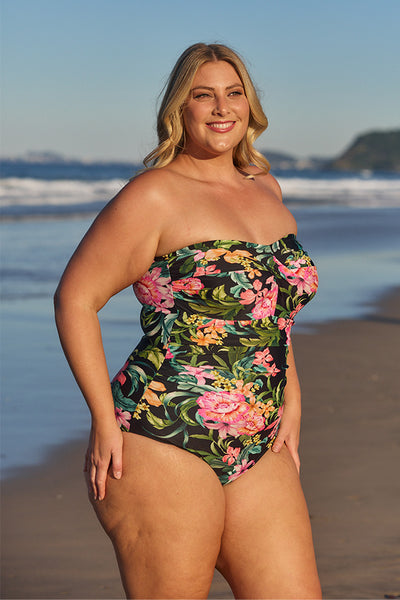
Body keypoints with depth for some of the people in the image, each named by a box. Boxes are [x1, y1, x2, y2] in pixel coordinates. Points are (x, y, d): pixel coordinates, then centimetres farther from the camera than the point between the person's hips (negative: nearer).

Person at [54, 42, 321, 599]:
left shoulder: (266, 190, 16)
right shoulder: (155, 196, -6)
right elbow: (75, 298, -6)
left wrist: (291, 400, 17)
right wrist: (105, 420, -11)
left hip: (258, 449, 7)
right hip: (166, 444, -7)